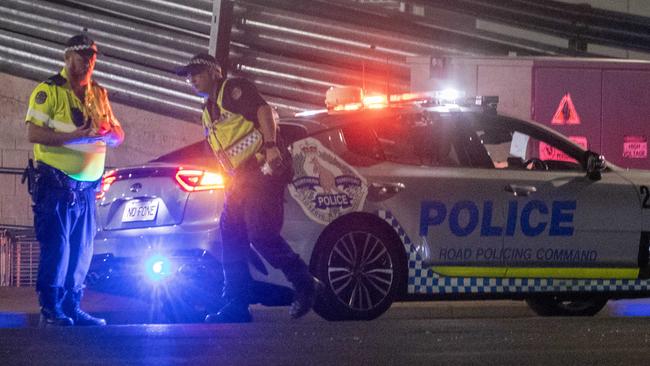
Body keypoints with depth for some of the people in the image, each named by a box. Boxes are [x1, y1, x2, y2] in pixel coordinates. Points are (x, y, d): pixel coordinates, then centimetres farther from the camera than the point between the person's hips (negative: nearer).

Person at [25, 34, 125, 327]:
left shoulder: (98, 94, 16)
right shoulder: (49, 90, -5)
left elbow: (119, 136, 15)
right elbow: (34, 133, -16)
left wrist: (108, 133, -10)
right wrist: (77, 136, -24)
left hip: (86, 186, 7)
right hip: (56, 182, -7)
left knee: (81, 251, 7)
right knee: (57, 248, -9)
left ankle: (71, 308, 14)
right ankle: (51, 311, -6)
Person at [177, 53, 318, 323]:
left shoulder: (234, 89, -1)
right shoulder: (208, 112, 26)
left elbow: (263, 110, -17)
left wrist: (270, 146, -29)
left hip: (264, 170, -10)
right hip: (240, 179, 10)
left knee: (261, 235, -20)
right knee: (231, 237, 3)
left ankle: (304, 284, -8)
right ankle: (236, 306, 3)